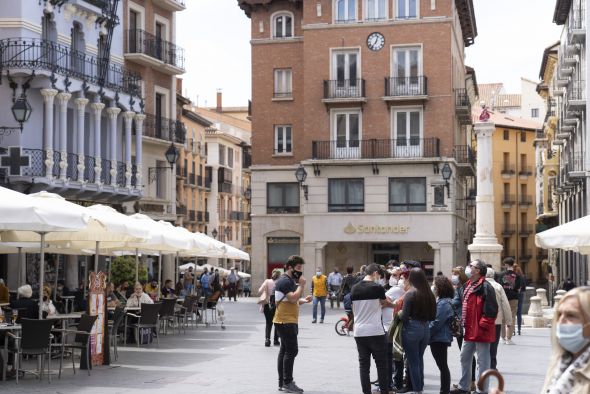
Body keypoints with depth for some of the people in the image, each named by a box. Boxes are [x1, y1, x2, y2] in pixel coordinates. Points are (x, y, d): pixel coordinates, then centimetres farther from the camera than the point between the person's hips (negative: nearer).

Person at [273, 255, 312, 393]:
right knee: (292, 350, -12)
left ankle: (282, 382, 15)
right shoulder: (285, 281, -14)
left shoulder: (291, 281, 19)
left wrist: (303, 300, 10)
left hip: (289, 321, 11)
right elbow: (293, 298, -25)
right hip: (286, 321, -11)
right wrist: (302, 285, -17)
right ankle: (287, 383, -10)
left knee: (285, 350, 11)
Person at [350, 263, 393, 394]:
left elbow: (354, 310, 12)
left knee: (363, 364, 8)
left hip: (359, 332, 5)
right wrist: (395, 305, 29)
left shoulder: (354, 288, 5)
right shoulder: (377, 287, -9)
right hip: (376, 332, -4)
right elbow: (385, 303, 9)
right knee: (381, 364, 6)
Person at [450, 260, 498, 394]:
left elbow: (491, 310, -21)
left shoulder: (485, 287, -17)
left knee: (482, 361, 0)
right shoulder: (468, 285, 13)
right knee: (465, 358, 18)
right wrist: (463, 322, 17)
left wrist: (482, 325, -19)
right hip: (469, 330, 10)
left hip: (481, 331, -10)